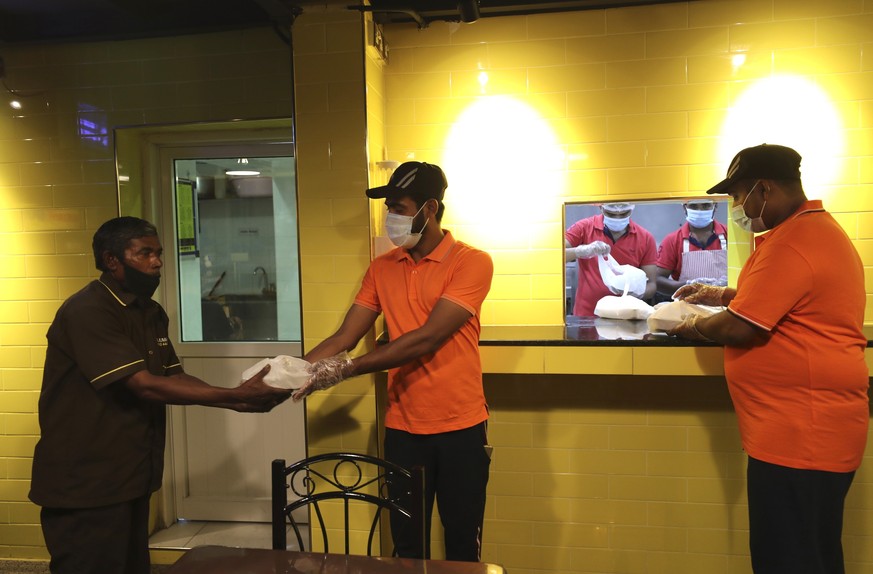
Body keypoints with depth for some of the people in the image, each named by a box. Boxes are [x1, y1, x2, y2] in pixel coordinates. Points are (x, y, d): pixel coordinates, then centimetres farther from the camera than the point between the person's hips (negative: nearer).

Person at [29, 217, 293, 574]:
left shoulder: (152, 313, 10)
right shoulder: (86, 311, -19)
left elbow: (174, 377, 6)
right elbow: (144, 386, -25)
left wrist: (238, 402, -10)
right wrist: (236, 395, -26)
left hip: (130, 476, 8)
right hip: (85, 482, -8)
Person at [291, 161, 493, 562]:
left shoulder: (472, 262, -10)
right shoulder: (382, 268, 7)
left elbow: (427, 338, -19)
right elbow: (344, 338, 2)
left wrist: (347, 370, -22)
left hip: (460, 429, -3)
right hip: (402, 430, 4)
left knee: (463, 546, 11)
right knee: (407, 548, 13)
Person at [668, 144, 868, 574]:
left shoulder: (791, 243, -20)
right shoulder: (818, 229, 15)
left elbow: (739, 329, -21)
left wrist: (694, 326, -1)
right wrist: (723, 295, 20)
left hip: (799, 435, -11)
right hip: (810, 428, 11)